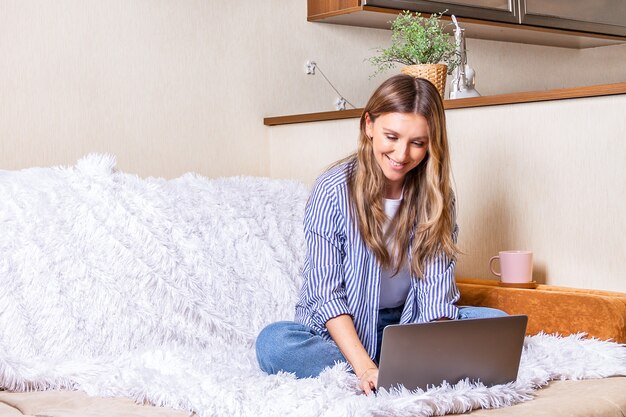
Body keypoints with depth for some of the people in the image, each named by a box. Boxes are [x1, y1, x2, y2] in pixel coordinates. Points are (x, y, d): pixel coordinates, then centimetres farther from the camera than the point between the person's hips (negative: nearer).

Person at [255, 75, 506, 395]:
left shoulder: (435, 195, -4)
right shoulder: (333, 191, -15)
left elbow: (436, 285, -10)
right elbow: (327, 291, -19)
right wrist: (364, 368, -32)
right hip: (342, 330, -3)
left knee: (496, 322, -17)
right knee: (274, 343, -33)